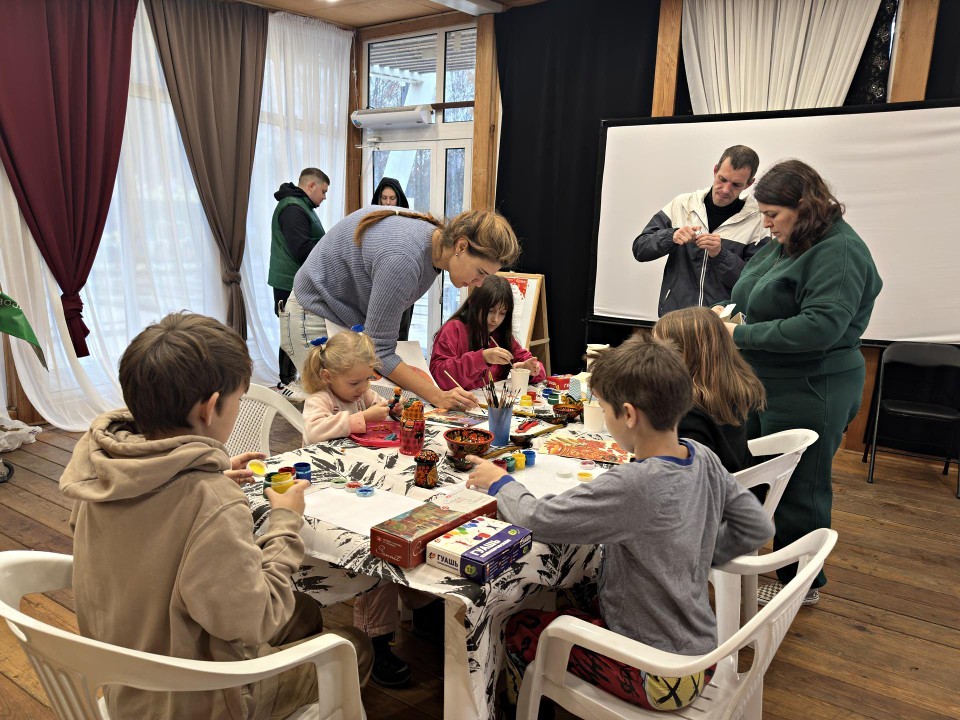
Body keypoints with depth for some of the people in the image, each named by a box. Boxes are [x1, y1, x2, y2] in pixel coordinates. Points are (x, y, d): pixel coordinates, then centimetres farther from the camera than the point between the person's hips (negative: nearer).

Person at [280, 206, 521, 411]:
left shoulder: (436, 236, -7)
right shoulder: (403, 259, -34)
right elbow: (378, 350, -29)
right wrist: (438, 396, -30)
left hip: (350, 318, 8)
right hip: (317, 321, -8)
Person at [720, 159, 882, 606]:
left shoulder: (838, 252, -18)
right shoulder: (783, 245, 9)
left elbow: (820, 327, -28)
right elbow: (752, 294, 22)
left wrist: (742, 334, -23)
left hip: (809, 396, -9)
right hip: (766, 386, 9)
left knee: (799, 492, 6)